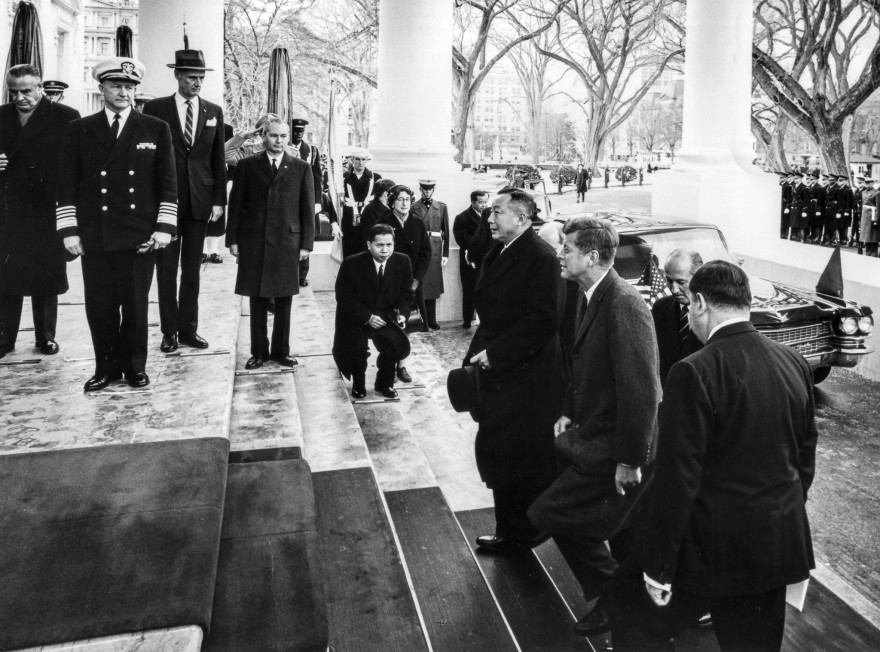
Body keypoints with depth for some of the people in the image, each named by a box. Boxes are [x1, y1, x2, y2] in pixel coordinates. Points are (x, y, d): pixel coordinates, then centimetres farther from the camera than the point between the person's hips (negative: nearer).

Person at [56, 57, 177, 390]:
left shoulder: (156, 129, 6)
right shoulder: (78, 130, 8)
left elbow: (167, 184, 3)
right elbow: (67, 184, 6)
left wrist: (164, 227, -5)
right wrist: (69, 230, -2)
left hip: (140, 235, -1)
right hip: (94, 235, 1)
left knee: (136, 304, 4)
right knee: (99, 306, 5)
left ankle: (134, 365, 20)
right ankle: (106, 367, 19)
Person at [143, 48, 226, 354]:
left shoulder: (214, 111, 8)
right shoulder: (155, 109, 1)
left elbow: (218, 159, 8)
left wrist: (218, 200, 1)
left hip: (200, 201, 2)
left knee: (192, 269, 8)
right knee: (166, 268, 3)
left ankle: (188, 329, 16)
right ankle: (169, 331, 11)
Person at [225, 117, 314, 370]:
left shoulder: (301, 168, 5)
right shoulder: (247, 166, 6)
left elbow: (307, 208, 4)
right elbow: (236, 204, 6)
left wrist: (306, 243, -2)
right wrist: (233, 239, 0)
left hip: (287, 242, 0)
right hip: (254, 241, 0)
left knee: (284, 300, 5)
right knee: (257, 299, 5)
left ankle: (281, 350, 17)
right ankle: (259, 352, 15)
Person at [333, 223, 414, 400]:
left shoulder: (403, 262, -6)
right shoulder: (351, 264, -15)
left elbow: (406, 293, 4)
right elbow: (344, 297, -12)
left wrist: (402, 313, -15)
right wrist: (367, 317, -24)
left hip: (385, 317, 2)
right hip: (355, 318, -2)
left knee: (400, 344, -22)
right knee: (356, 348, -26)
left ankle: (384, 383, 7)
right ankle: (358, 384, 8)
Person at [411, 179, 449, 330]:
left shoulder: (442, 207, 10)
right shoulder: (413, 208, 5)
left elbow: (446, 232, 9)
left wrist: (445, 254, 4)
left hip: (435, 251, 2)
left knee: (433, 285, 5)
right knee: (419, 287, -3)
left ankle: (431, 320, 12)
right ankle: (423, 320, 4)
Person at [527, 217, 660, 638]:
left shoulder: (624, 305, -22)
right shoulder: (591, 298, 7)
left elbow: (641, 391, -25)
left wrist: (629, 459, -23)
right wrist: (569, 412, 10)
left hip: (614, 448, -9)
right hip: (595, 433, 9)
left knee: (551, 513, -7)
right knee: (622, 534, 19)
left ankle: (610, 598, 11)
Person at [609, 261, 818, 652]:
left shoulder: (695, 373, -22)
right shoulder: (795, 363, -1)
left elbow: (678, 480, -21)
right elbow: (806, 454, 10)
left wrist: (657, 567, -11)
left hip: (710, 546, -6)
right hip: (778, 543, 7)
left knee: (631, 613, 16)